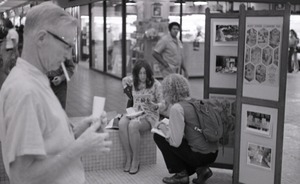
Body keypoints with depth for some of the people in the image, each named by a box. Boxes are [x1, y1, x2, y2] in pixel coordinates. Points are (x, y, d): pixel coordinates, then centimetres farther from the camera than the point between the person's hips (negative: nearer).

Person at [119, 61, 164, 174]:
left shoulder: (156, 85, -8)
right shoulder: (133, 81, 4)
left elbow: (162, 104, -6)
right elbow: (124, 80, 29)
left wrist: (155, 106, -27)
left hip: (149, 115, -4)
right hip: (134, 112, 4)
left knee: (132, 125, -36)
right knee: (122, 124, -31)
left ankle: (136, 160, -22)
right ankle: (128, 157, -22)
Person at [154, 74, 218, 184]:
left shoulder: (176, 108, -16)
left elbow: (175, 141, -19)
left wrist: (163, 127, -3)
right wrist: (169, 126, 15)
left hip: (200, 156, -8)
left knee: (158, 136, 1)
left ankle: (181, 175, 6)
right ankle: (201, 168, 12)